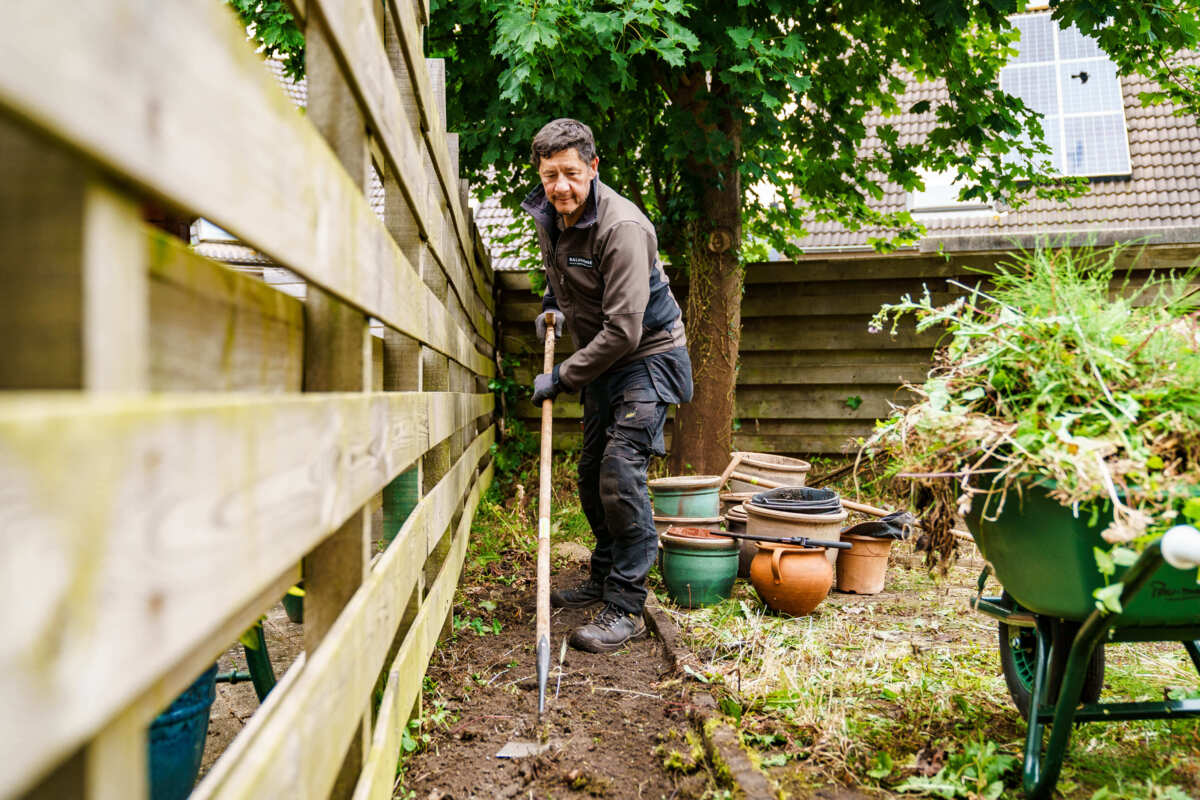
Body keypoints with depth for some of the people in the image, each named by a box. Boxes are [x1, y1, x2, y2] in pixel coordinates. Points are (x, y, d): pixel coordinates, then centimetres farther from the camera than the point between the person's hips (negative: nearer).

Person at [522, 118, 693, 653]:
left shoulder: (621, 227, -27)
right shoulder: (548, 216, 0)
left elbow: (623, 329, -30)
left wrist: (561, 378, -23)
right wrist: (552, 306, 6)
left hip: (647, 356, -8)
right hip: (604, 364, 9)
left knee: (620, 473, -17)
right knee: (591, 475, 13)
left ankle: (626, 608, -7)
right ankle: (603, 579, 31)